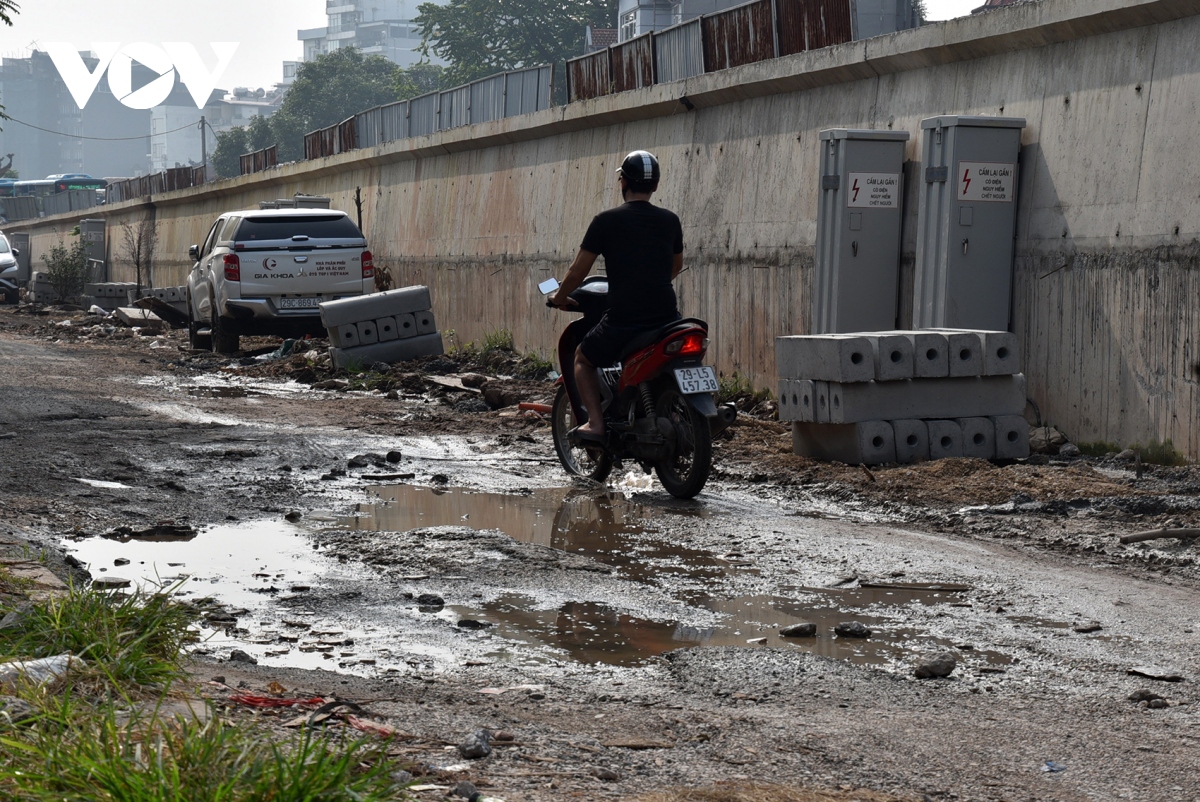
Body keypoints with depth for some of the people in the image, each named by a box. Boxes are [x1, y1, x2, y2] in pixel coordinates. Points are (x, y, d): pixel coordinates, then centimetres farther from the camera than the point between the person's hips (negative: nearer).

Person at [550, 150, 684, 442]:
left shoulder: (607, 221, -3)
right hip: (666, 317, 4)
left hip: (622, 321, -3)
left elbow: (578, 270, 1)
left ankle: (595, 423, 3)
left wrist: (559, 297, 20)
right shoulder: (670, 221, 9)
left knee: (582, 358, 23)